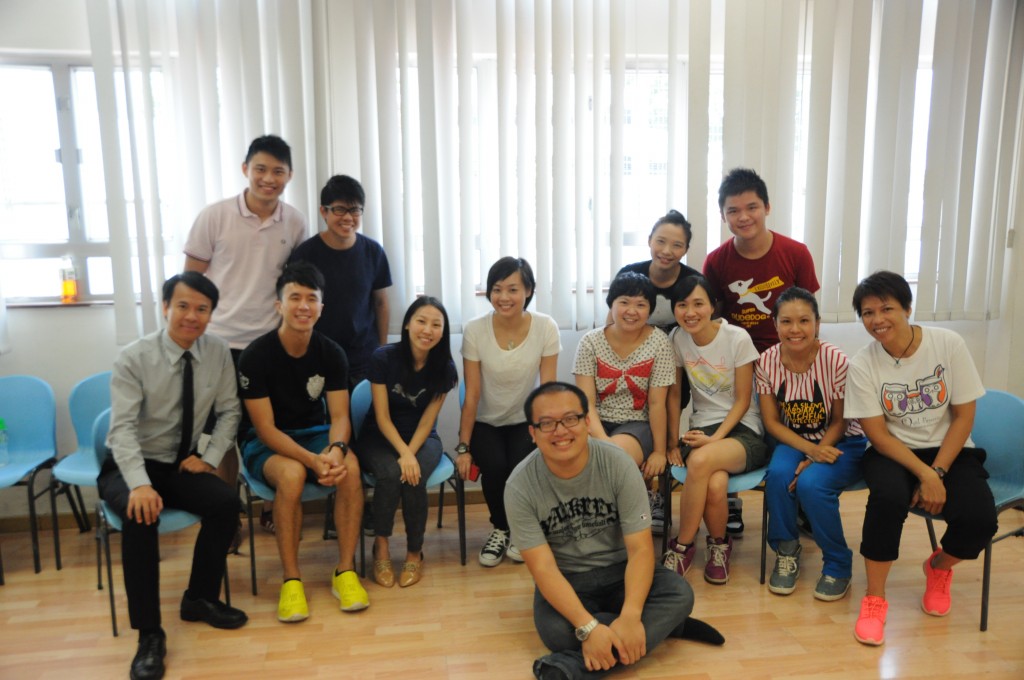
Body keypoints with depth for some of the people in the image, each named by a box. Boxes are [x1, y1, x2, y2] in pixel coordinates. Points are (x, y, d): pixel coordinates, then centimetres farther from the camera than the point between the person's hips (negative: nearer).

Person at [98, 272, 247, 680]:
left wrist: (209, 457, -11)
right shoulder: (134, 358, -16)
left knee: (227, 503, -22)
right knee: (142, 515, -33)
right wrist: (140, 484, -37)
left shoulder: (218, 352, -4)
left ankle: (200, 599, 1)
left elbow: (228, 411, 3)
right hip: (130, 466, -3)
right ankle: (149, 634, -21)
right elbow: (123, 428, -23)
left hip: (181, 464, 4)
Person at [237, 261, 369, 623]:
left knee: (350, 466, -29)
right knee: (291, 473, -36)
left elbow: (339, 416, -7)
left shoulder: (331, 353, -5)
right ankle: (291, 580, -21)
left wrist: (336, 449, -31)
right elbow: (265, 428, -17)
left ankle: (345, 572, -17)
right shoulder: (256, 355, -15)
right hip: (266, 443, -3)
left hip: (316, 433, 3)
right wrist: (312, 459, -31)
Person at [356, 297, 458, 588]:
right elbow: (382, 417, -15)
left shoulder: (444, 368, -11)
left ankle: (415, 552, -5)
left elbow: (427, 421, -8)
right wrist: (403, 454, -28)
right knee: (390, 473, -32)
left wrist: (410, 454, -24)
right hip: (379, 437, -1)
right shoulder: (384, 357, -16)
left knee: (414, 478, -29)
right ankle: (381, 545, -11)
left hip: (422, 438, 1)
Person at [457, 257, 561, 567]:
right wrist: (463, 447, -10)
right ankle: (500, 529, 5)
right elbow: (472, 396, -10)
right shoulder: (474, 330, -13)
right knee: (494, 465, -27)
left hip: (524, 422, 0)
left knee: (521, 466, -27)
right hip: (485, 423, 0)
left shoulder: (546, 328, -13)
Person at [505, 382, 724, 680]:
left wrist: (630, 616, -34)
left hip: (618, 571, 2)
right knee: (554, 631, -33)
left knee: (680, 594, -27)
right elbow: (543, 568, -20)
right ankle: (661, 625, -13)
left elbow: (640, 548, -18)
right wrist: (588, 627, -34)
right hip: (565, 580, -1)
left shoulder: (618, 464, -18)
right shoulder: (520, 486, -19)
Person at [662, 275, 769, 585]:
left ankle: (682, 547, -14)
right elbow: (674, 394, 7)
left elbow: (743, 400, -6)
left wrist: (715, 439, -17)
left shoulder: (737, 338, -10)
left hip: (742, 429, -2)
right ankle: (719, 545, -2)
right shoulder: (677, 339, -1)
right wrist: (673, 442, 2)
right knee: (715, 484, -33)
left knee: (700, 460, -36)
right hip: (702, 428, 2)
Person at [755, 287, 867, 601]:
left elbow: (839, 421, -10)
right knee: (777, 475, -29)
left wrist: (814, 459, -23)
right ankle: (786, 551, -2)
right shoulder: (767, 362, -10)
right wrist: (811, 449, -20)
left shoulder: (836, 360, -19)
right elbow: (772, 422, -5)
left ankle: (838, 565, -4)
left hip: (840, 443, -2)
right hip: (794, 441, 3)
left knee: (811, 483, -31)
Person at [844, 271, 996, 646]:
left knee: (979, 518, -25)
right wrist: (924, 474, -23)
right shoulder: (862, 364, -11)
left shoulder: (948, 344, -10)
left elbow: (964, 416, -7)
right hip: (893, 451, -1)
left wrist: (937, 473, -16)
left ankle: (939, 567, 13)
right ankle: (874, 598, -14)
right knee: (889, 496, -34)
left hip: (949, 450, 1)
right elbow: (877, 433, -10)